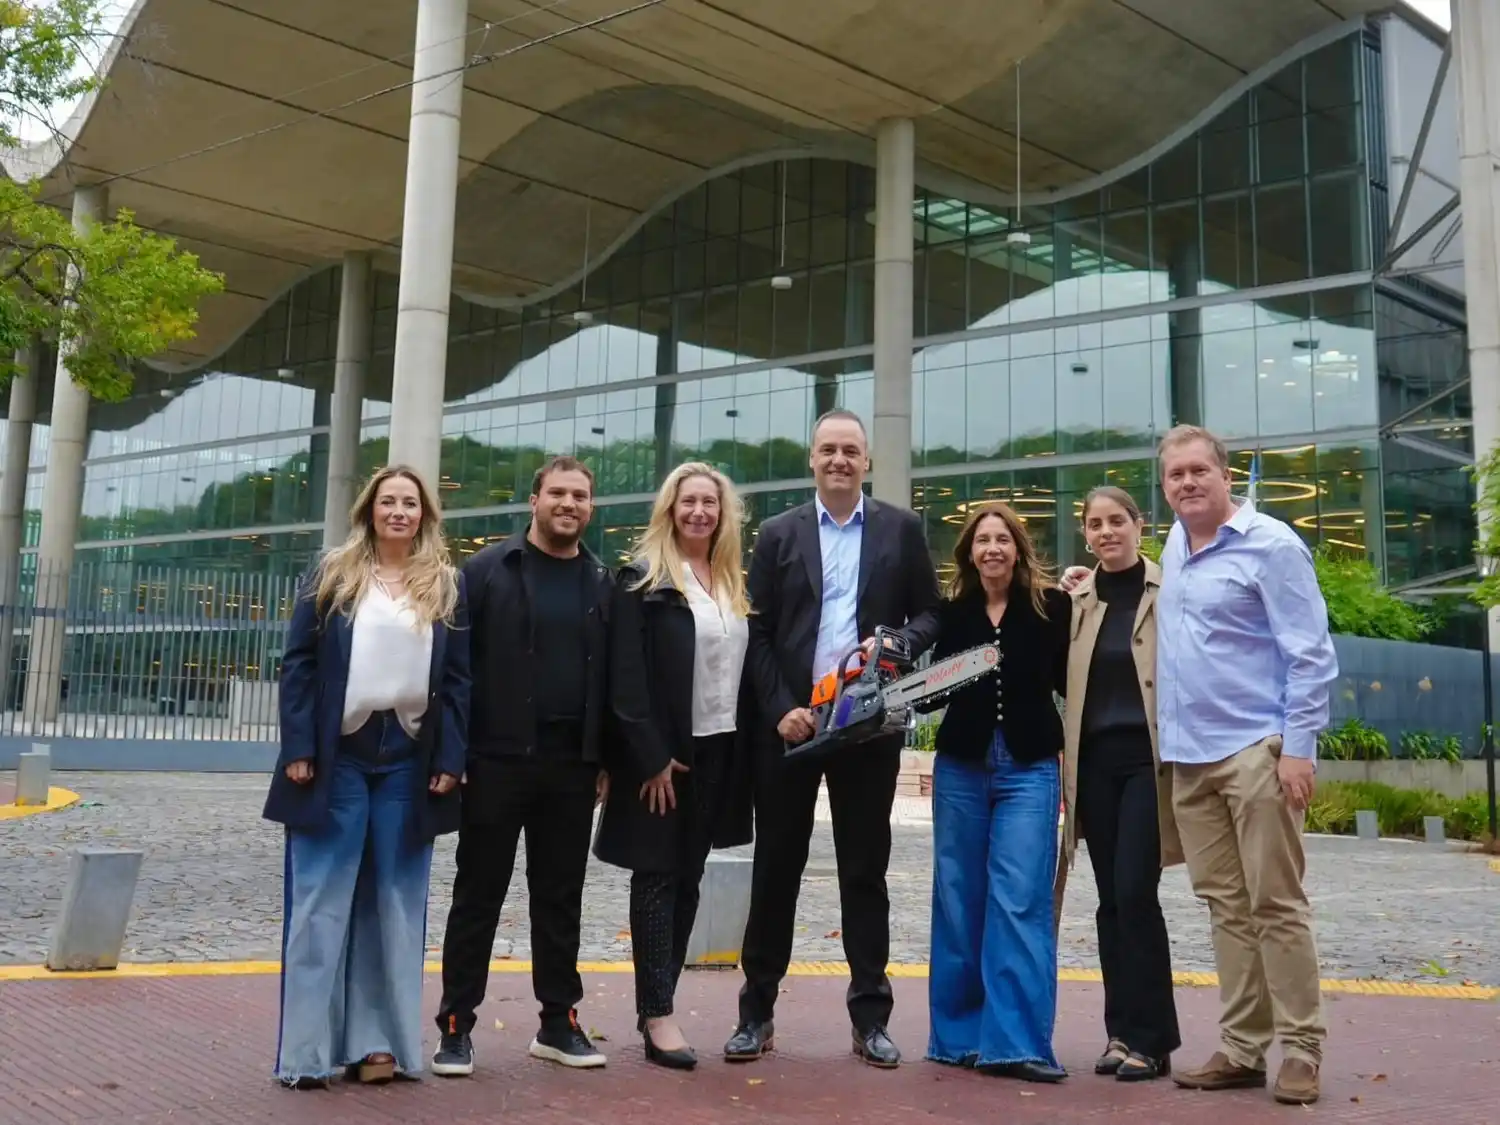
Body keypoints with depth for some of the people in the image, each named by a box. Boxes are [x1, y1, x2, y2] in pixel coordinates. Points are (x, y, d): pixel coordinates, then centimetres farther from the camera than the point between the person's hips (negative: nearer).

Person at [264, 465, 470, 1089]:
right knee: (321, 900, 1)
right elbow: (298, 663, 1)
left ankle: (378, 1041, 13)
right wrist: (298, 748, -8)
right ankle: (305, 1048, 7)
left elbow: (458, 679, 6)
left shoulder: (447, 585, 8)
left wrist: (449, 759, -3)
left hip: (410, 757, 2)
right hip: (337, 751, -1)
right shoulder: (332, 574, 5)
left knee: (394, 902, 6)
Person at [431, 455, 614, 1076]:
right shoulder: (487, 570, -1)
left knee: (560, 897, 10)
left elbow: (612, 677, 11)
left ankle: (559, 1022, 20)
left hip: (571, 765, 3)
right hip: (497, 759, -3)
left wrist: (605, 759, 7)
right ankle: (456, 1025, 12)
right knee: (479, 893, 4)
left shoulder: (603, 584, 10)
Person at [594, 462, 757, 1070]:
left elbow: (745, 665, 13)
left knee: (688, 879, 10)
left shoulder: (734, 584, 12)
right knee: (657, 876, -1)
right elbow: (626, 676, -12)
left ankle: (656, 1001, 18)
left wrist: (744, 752, 5)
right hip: (662, 753, -6)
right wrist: (651, 757, -18)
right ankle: (658, 1014, 2)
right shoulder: (642, 579, -7)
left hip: (719, 751, 6)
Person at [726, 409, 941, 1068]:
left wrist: (898, 644, -14)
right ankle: (757, 1012, 15)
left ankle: (870, 1018, 14)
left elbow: (931, 615, 7)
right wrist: (779, 710, -8)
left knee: (865, 871, 6)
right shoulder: (778, 534, 7)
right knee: (776, 868, 6)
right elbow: (757, 636, 3)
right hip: (790, 723, 0)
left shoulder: (902, 529, 7)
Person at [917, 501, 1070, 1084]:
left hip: (1028, 768, -2)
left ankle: (1016, 1041, -5)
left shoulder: (1051, 605, -1)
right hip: (961, 766, 3)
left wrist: (1079, 610, -10)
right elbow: (938, 687, 9)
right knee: (959, 899, 7)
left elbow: (1068, 681, -5)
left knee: (1020, 903, -8)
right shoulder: (953, 611, 4)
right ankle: (959, 1034, 18)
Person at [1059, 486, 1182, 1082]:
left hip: (1148, 759, -4)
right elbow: (1066, 685, 13)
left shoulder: (1168, 592, -2)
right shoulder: (1076, 600, 11)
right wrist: (1063, 767, 8)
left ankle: (1150, 1038, 0)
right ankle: (1123, 1031, 15)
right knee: (1111, 898, 7)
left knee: (1135, 893, -10)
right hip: (1095, 761, 4)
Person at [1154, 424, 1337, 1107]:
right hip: (1188, 754, 7)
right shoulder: (1174, 546, 13)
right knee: (1226, 905, 9)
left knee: (1275, 904, -3)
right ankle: (1242, 1048, 15)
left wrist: (1298, 746, -16)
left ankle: (1301, 1049, 6)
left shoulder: (1270, 545, -8)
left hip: (1255, 749, -7)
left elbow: (1311, 653, -11)